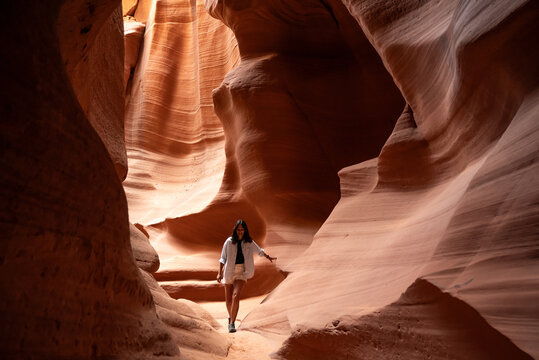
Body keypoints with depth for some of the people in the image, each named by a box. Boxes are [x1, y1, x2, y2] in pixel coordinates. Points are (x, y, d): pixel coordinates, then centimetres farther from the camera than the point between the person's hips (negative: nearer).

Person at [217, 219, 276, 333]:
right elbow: (223, 258, 2)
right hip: (229, 271, 1)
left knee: (236, 295, -21)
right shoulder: (229, 241, -4)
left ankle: (232, 323, -13)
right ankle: (230, 316, 39)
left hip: (242, 272, -1)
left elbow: (259, 250, 20)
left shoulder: (249, 242, 1)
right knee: (228, 300, 8)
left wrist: (268, 257, 33)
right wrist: (220, 273, -3)